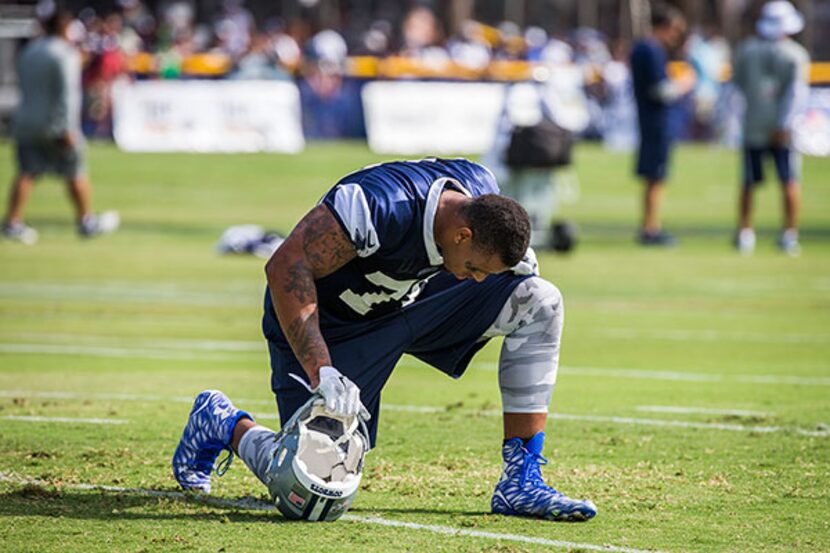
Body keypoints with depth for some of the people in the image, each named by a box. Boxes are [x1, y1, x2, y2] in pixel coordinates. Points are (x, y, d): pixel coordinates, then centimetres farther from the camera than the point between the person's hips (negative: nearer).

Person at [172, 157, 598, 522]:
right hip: (327, 325, -7)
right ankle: (225, 425, 21)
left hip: (409, 302, 7)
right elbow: (286, 267, -34)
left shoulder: (481, 189, -14)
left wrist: (512, 263, -12)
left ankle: (521, 483, -9)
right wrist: (320, 371, -39)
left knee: (540, 302, -13)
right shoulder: (380, 203, -37)